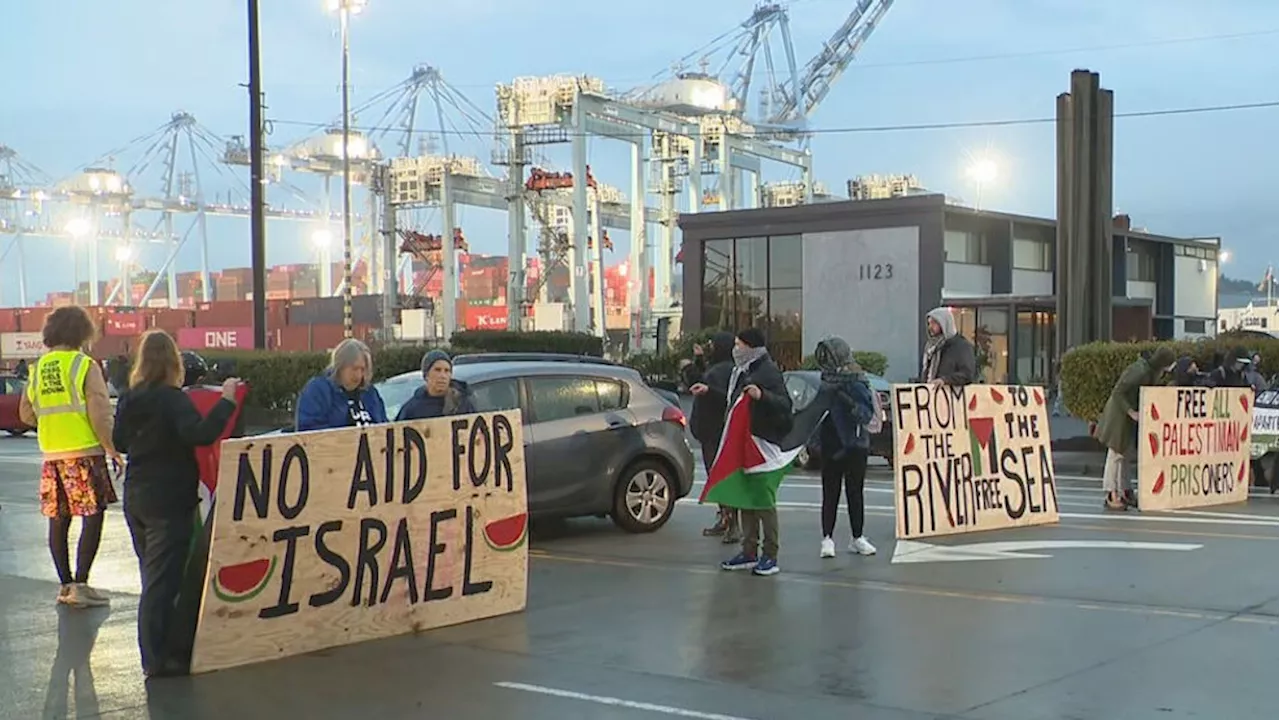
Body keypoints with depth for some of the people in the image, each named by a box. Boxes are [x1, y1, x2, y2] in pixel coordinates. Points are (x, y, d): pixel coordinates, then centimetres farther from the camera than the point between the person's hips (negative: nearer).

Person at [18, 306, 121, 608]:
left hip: (52, 455, 6)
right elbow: (99, 415, -13)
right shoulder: (85, 366, -8)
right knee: (92, 518, -2)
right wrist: (113, 450, -5)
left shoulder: (38, 368, 9)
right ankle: (80, 585, -7)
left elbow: (26, 414, 14)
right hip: (85, 453, -6)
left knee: (58, 521, 11)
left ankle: (65, 585, 16)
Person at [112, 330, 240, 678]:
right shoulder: (172, 399, -16)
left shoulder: (129, 399, 5)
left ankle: (153, 651, 27)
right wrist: (226, 400, -27)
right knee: (163, 580, -4)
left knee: (152, 575, 19)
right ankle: (155, 658, -3)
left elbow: (119, 442, 18)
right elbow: (200, 434, -32)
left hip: (136, 499, 8)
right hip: (169, 502, -8)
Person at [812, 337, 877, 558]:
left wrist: (847, 401, -30)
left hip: (854, 446, -3)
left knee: (855, 493, 6)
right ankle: (827, 539, 3)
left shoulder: (855, 384, -10)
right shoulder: (827, 383, 5)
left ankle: (857, 538, 16)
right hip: (831, 447, 3)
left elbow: (867, 413, -17)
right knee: (830, 494, 2)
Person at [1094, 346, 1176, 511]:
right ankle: (1111, 496, 2)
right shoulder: (1140, 371, -25)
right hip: (1120, 413, -9)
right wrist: (1131, 412, -24)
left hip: (1128, 412, 9)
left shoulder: (1151, 370, 2)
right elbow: (1117, 392, -25)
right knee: (1116, 453, -3)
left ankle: (1124, 492, 21)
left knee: (1123, 453, 14)